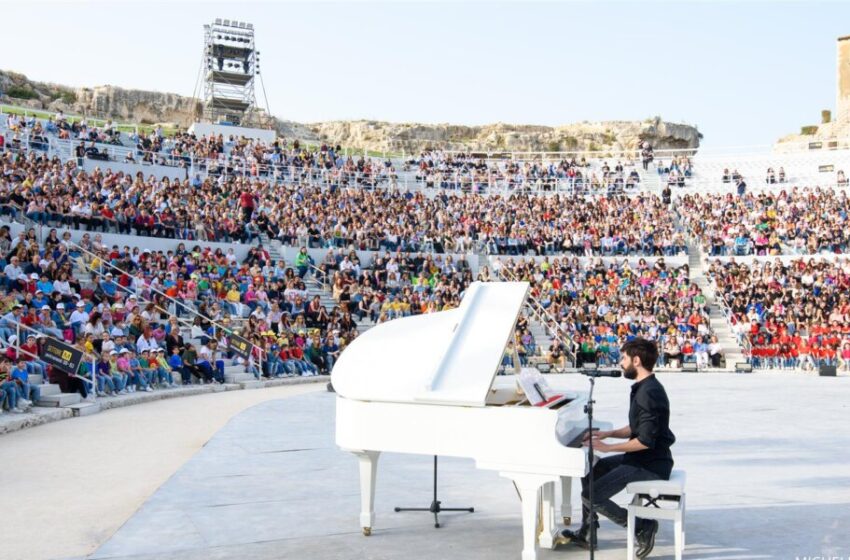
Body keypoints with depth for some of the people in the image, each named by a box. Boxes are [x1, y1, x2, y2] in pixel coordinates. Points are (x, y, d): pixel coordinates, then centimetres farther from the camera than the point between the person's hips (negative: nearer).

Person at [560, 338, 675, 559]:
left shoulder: (649, 393, -22)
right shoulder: (644, 388, 10)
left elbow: (646, 441, -27)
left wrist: (608, 448, -18)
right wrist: (608, 433, 8)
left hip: (650, 465, -11)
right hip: (640, 458, 11)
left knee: (592, 496, -14)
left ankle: (642, 527, -3)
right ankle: (587, 534, 23)